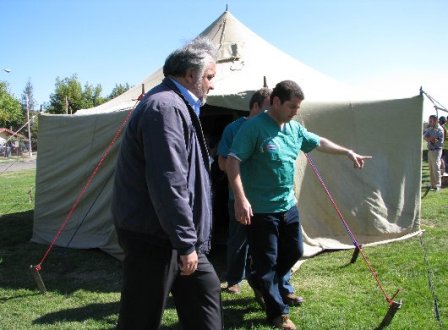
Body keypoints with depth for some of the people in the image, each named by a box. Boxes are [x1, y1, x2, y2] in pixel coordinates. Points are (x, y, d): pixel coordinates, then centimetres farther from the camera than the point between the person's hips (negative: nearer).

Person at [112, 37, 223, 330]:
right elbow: (167, 184, -27)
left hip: (172, 231, 10)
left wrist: (190, 238, 23)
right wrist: (186, 242, -21)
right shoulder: (165, 108, -20)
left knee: (206, 291, 15)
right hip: (152, 236, -10)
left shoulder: (178, 106, 15)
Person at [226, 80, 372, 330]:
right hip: (261, 209, -8)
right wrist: (241, 199, -28)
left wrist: (349, 153, 28)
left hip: (289, 205, 8)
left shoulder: (295, 128, 7)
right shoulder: (254, 128, -17)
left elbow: (320, 142, 23)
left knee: (295, 251, 20)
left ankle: (266, 285, 42)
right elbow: (233, 162, -20)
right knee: (267, 262, 5)